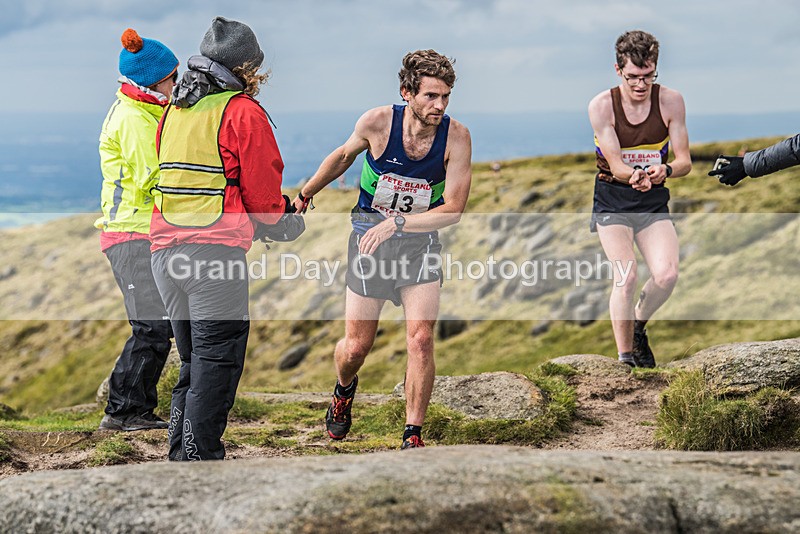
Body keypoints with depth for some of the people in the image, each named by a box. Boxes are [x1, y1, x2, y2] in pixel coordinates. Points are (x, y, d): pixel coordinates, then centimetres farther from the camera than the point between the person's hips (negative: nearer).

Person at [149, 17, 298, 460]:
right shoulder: (243, 112, -4)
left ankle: (180, 455, 16)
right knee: (217, 362, -3)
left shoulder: (174, 112, 18)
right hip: (216, 252, -7)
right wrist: (280, 210, 19)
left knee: (193, 362, 16)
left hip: (166, 252, 7)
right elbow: (263, 194, -3)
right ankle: (201, 458, -7)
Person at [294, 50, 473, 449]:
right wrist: (305, 194, 16)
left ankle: (413, 436, -4)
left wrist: (396, 223, -25)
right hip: (368, 239, 0)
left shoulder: (456, 137, -16)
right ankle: (344, 389, 41)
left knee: (420, 339, -16)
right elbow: (344, 155, 7)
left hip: (420, 244, 0)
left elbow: (453, 209, -16)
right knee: (356, 347, 5)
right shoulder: (377, 123, -16)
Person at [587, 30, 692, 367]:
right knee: (626, 276, -20)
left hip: (654, 202, 2)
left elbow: (685, 161, -6)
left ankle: (638, 328, 14)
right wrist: (634, 175, -39)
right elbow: (615, 165, -15)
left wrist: (665, 170, -30)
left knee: (667, 274, -17)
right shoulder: (601, 106, -12)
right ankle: (625, 358, -7)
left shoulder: (671, 102, -7)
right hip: (612, 202, -2)